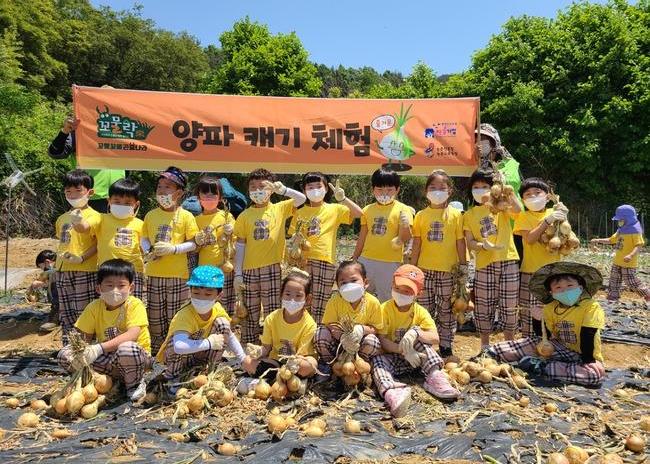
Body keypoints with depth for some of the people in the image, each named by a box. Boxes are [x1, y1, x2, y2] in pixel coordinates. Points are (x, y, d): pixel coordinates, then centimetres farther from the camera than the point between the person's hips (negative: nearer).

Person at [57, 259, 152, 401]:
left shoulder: (135, 305, -16)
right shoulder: (95, 307, -2)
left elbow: (132, 335, -30)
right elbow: (84, 336, -1)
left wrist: (100, 348, -38)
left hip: (137, 356, -5)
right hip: (107, 358, 5)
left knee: (126, 349, -39)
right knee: (65, 355, -11)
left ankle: (135, 384, -8)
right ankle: (112, 380, -8)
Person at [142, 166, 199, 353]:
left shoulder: (186, 216, -4)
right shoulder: (151, 215, 7)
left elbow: (193, 244, -6)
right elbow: (144, 239, 13)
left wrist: (173, 248, -20)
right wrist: (149, 251, -7)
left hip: (177, 274, -3)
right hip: (154, 274, 4)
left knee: (175, 317, 6)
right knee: (155, 317, 13)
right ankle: (156, 350, 30)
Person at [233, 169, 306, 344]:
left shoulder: (279, 209, 4)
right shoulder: (245, 215, 5)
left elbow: (301, 199, -7)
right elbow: (240, 245, 4)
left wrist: (282, 189, -22)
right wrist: (237, 273, 0)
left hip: (272, 268, -1)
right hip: (249, 270, 1)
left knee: (273, 312, 3)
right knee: (249, 313, 10)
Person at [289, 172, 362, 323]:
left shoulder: (335, 209, 5)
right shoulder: (300, 212, 12)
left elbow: (358, 213, -5)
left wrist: (342, 198, -12)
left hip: (325, 261, -2)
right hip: (303, 260, 3)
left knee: (319, 306, 2)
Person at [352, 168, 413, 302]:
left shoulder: (402, 209, -5)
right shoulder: (367, 210, 6)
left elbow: (406, 238, -10)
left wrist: (405, 225, -31)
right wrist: (354, 258, 15)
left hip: (390, 263, -3)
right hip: (366, 260, 4)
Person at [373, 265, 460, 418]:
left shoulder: (420, 312, -3)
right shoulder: (384, 309, -10)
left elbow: (435, 338, -15)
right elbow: (381, 340, -17)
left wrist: (416, 333, -35)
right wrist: (403, 350, -32)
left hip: (412, 359, 2)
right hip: (390, 356, -2)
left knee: (420, 338, -20)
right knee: (378, 360, -33)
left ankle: (434, 377, -28)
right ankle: (390, 391, -59)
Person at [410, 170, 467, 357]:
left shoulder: (456, 215, 1)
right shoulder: (421, 215, 4)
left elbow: (460, 243, 2)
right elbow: (416, 245, 6)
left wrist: (463, 269, 1)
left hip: (449, 271, -1)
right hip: (425, 271, 1)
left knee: (447, 311, 7)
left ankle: (446, 345, 21)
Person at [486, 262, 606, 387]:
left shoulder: (592, 307, -16)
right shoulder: (551, 308, -1)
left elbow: (587, 336, -22)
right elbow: (545, 335, -3)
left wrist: (588, 360, -26)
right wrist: (538, 320, -19)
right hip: (562, 349, 4)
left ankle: (541, 366, -28)